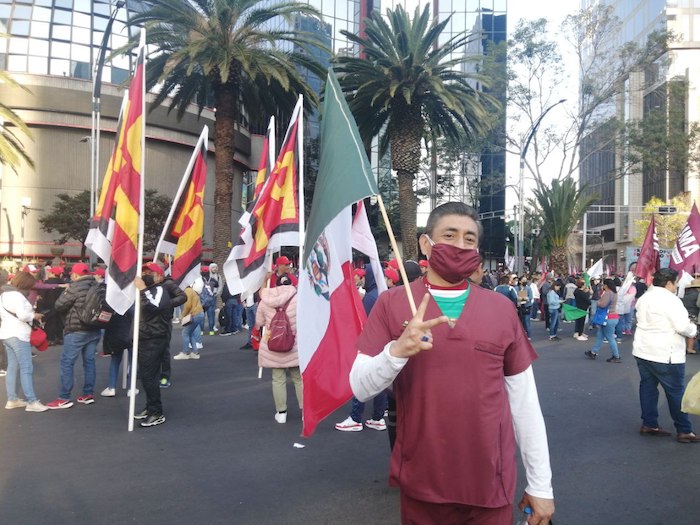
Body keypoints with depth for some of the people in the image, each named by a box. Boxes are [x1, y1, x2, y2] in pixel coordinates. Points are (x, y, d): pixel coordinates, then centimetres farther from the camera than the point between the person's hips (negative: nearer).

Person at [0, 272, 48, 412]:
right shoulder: (16, 295, -15)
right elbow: (22, 315, -25)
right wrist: (34, 315, -8)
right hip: (17, 335, -10)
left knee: (12, 368, 12)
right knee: (26, 369, -9)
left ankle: (12, 400, 15)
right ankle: (31, 402, -10)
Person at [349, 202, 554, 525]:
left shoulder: (501, 308, 0)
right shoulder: (391, 303, -5)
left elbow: (525, 400, 3)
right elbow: (360, 388, -9)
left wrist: (540, 484, 5)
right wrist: (397, 350, -27)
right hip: (420, 484, 0)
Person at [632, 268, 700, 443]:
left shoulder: (644, 298, 10)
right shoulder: (670, 300, -17)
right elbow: (683, 327, -20)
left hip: (642, 351, 8)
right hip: (665, 355, -8)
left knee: (648, 387, 12)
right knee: (676, 392, 2)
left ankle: (649, 424, 17)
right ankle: (684, 431, 10)